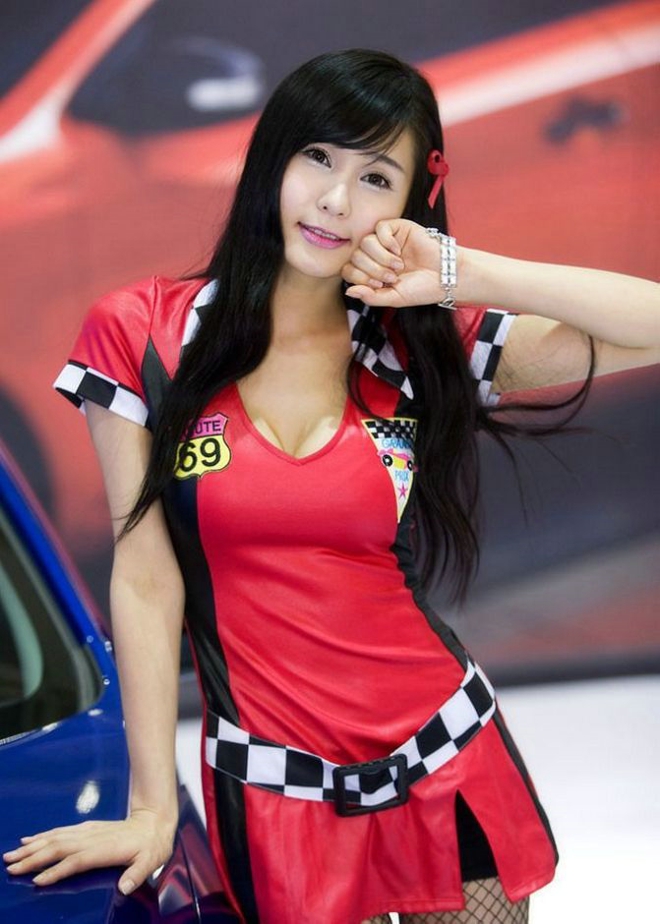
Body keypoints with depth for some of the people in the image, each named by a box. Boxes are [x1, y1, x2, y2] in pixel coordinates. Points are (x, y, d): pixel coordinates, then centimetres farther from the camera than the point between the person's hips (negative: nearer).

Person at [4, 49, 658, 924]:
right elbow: (146, 579, -5)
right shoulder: (141, 336, -5)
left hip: (447, 764, 2)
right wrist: (153, 808, -6)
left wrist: (465, 276, -16)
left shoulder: (424, 349, -1)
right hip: (273, 787, -1)